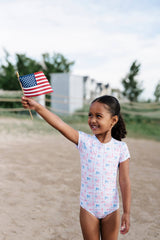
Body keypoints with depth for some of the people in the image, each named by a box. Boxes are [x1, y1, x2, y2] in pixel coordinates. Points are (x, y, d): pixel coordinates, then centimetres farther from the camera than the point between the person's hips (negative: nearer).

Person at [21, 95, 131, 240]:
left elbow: (124, 181, -7)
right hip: (88, 208, 0)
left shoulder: (120, 148, -10)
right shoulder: (84, 141, -11)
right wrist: (37, 107, -36)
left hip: (111, 210, 0)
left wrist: (127, 213, -7)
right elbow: (60, 124, -24)